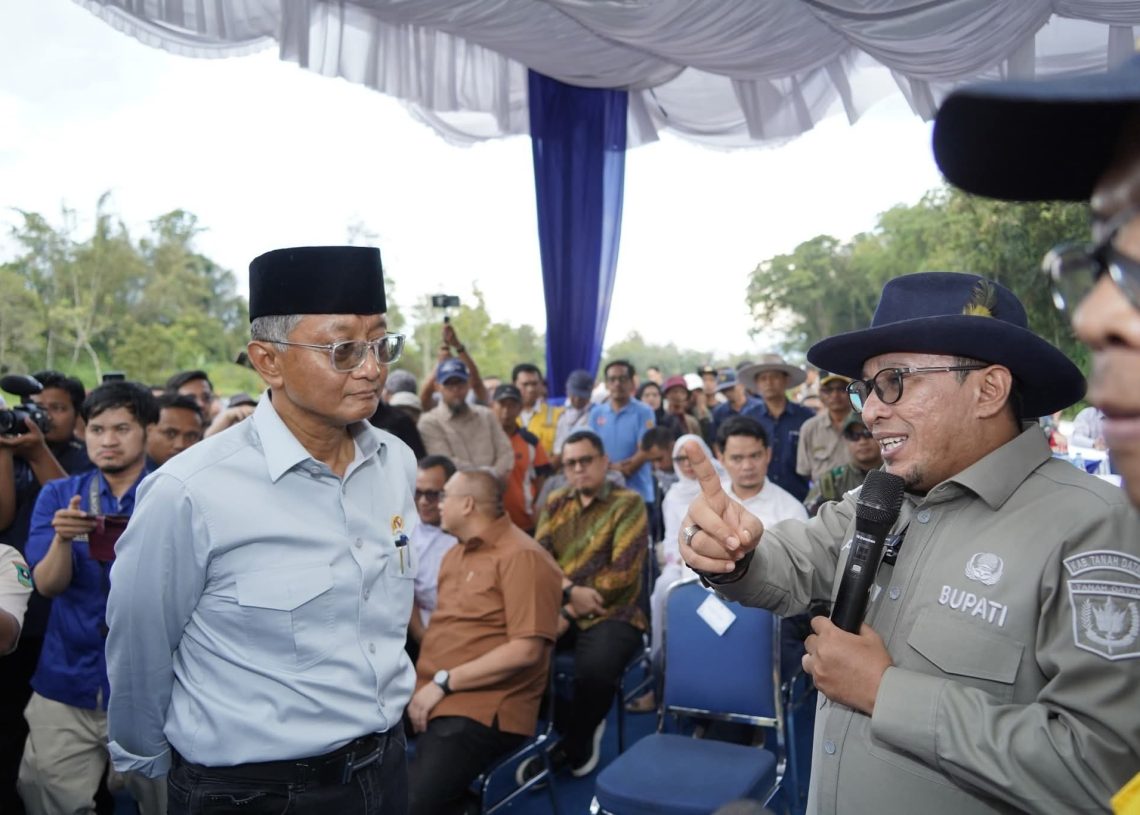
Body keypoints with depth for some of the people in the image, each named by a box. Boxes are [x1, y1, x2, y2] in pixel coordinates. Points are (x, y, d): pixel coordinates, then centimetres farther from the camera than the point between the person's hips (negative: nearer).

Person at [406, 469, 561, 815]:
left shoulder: (521, 557, -9)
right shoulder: (456, 553, 19)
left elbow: (526, 650, -17)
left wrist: (444, 682, -15)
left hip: (480, 708, -8)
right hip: (430, 695, 9)